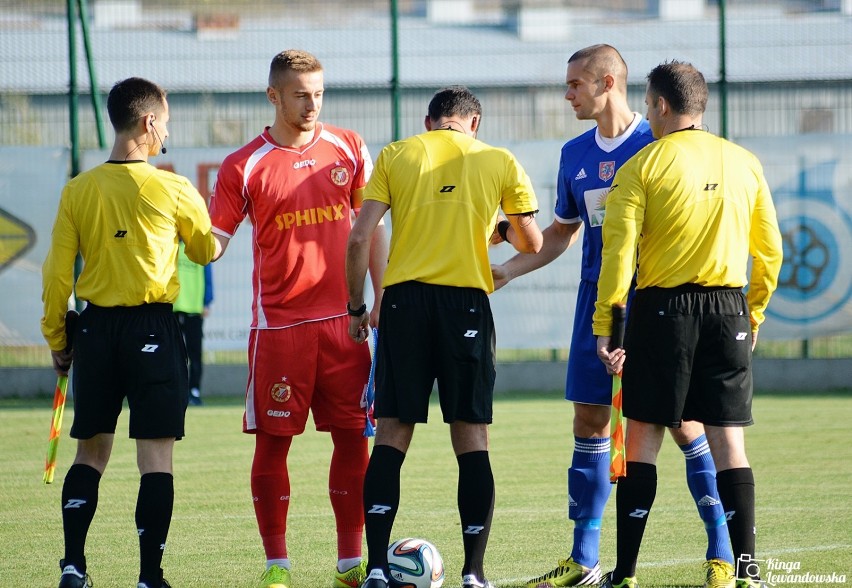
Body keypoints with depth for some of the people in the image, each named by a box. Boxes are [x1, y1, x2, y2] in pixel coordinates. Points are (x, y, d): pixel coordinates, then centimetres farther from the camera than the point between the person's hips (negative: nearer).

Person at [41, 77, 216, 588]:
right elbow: (207, 251, 10)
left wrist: (57, 340, 13)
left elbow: (57, 273, 3)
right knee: (156, 454, -1)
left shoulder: (79, 190, 1)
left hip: (96, 328, 3)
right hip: (154, 329, -3)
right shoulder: (172, 190, -7)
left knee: (92, 450, 14)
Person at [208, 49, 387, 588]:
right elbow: (214, 242, -1)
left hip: (342, 320, 2)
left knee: (353, 436, 1)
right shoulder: (245, 167, -1)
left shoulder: (349, 149, 7)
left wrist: (381, 298, 7)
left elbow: (371, 227, 13)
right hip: (278, 324, -2)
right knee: (273, 439, -1)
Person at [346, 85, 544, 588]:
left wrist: (357, 307, 10)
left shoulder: (395, 156, 7)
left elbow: (360, 238, 0)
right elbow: (533, 243, 13)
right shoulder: (500, 162, 7)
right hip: (466, 301, 0)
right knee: (472, 438, 5)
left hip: (404, 299, 1)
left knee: (391, 435, 4)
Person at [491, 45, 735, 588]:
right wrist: (509, 269, 11)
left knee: (683, 423, -5)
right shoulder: (575, 154, 11)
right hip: (597, 301, 6)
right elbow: (562, 232, 22)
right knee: (590, 424, 5)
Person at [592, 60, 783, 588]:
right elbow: (770, 250, 11)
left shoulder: (642, 167, -4)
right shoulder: (744, 164, 8)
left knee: (644, 438, 3)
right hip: (728, 310, 3)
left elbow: (618, 252, -10)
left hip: (663, 309, -3)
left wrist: (606, 325, -8)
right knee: (729, 442, 5)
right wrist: (753, 314, 20)